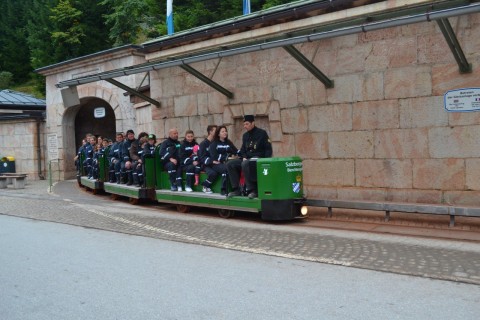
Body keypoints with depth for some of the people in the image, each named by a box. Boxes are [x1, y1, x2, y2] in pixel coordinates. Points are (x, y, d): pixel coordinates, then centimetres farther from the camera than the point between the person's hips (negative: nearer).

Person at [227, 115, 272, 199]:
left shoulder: (262, 133, -1)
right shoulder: (245, 135, 17)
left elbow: (268, 149, -4)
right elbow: (243, 149, 22)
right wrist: (244, 157, 0)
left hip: (259, 158, -7)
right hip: (247, 159, 7)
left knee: (245, 164, -37)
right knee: (230, 164, -11)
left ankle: (252, 190, -32)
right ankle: (236, 189, -10)